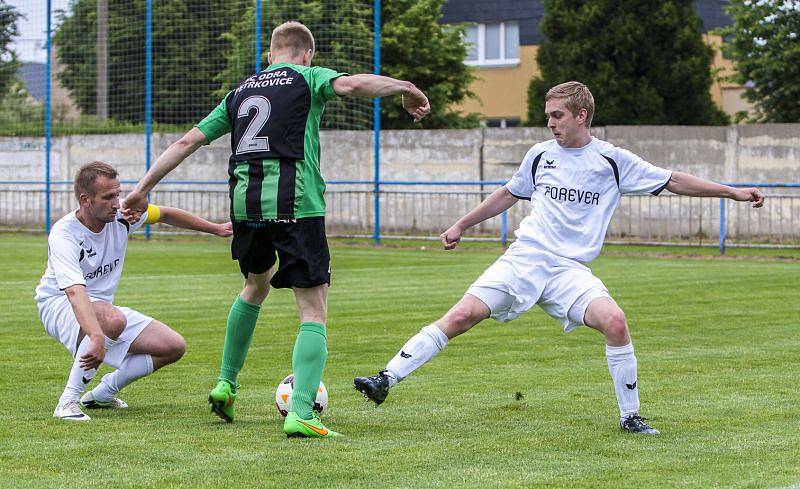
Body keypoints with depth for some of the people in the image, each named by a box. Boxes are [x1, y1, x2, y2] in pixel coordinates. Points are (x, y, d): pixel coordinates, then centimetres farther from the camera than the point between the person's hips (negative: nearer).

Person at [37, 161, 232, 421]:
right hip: (59, 304, -7)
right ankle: (67, 402, -31)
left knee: (174, 346, -5)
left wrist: (216, 229, 15)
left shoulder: (122, 214, -10)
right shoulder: (63, 235, -29)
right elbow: (75, 292, -44)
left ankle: (102, 393, 8)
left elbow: (166, 215, 11)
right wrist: (97, 336, -59)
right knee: (113, 319, -40)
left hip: (103, 306, 7)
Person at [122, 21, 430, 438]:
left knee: (256, 285, 33)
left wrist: (144, 188, 26)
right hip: (294, 204, -6)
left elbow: (187, 141, 21)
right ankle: (301, 414, -20)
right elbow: (352, 84, -14)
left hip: (244, 202, 6)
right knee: (313, 313, -4)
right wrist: (406, 89, 0)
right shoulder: (307, 78, 8)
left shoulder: (240, 92, 22)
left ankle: (226, 384, 36)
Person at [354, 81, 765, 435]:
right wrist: (461, 226, 29)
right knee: (461, 316, -17)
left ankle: (630, 416, -10)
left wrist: (732, 192, 6)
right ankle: (386, 380, -14)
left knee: (614, 321, -27)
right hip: (523, 257, 1)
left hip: (571, 268, -1)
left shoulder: (613, 161, 4)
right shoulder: (540, 155, 11)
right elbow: (509, 194, 27)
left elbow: (673, 182, 10)